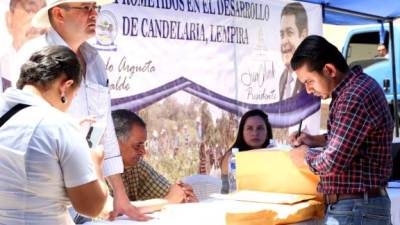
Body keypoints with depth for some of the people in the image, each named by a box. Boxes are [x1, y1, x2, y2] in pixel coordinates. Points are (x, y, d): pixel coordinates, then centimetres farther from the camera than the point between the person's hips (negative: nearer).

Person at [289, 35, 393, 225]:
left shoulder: (355, 97, -23)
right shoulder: (354, 88, 9)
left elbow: (331, 163, -25)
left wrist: (306, 153, -6)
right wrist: (315, 140, 11)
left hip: (356, 209, -10)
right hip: (356, 206, 10)